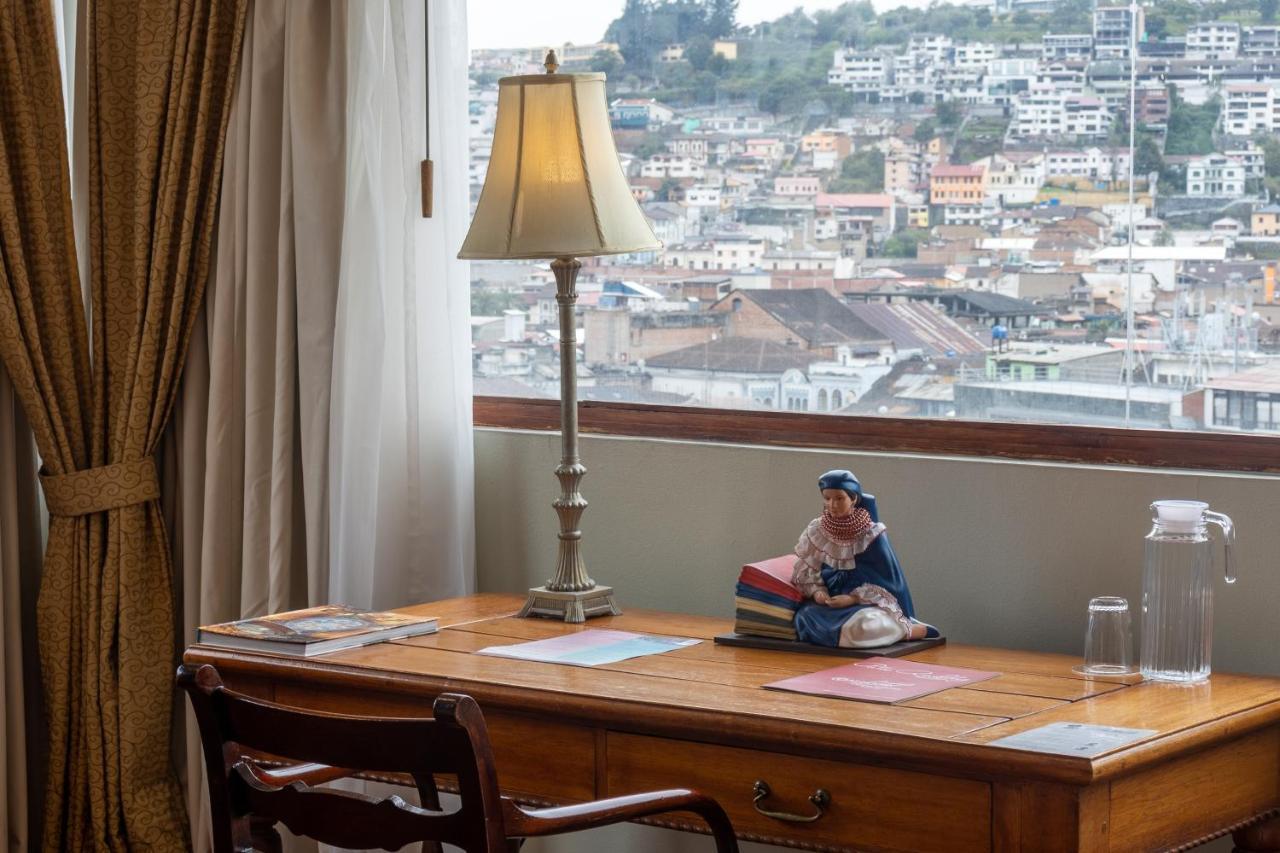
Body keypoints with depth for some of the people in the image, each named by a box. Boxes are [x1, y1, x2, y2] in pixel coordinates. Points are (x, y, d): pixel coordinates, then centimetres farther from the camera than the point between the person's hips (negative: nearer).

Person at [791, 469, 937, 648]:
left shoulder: (872, 534, -7)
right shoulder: (815, 531, 3)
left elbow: (885, 581, -6)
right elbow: (805, 573, 7)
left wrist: (853, 598, -19)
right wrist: (817, 592, -14)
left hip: (868, 603, -5)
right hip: (828, 601, 5)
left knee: (859, 627, -38)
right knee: (807, 618, -27)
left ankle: (907, 629, -7)